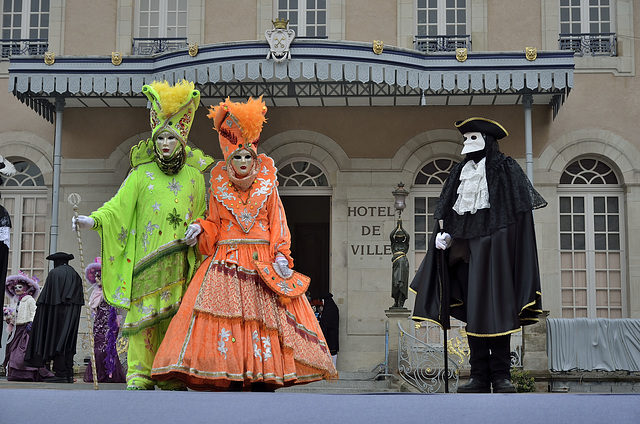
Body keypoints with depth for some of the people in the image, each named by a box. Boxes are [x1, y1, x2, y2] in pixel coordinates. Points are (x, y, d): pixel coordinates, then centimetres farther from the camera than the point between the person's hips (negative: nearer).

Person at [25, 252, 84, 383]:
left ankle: (61, 374, -9)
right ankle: (69, 374, 5)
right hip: (72, 314, 6)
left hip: (57, 311, -5)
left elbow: (47, 295, -9)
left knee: (57, 341, -4)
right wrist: (73, 312, 14)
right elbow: (80, 298, 10)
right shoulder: (75, 275, 13)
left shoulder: (54, 273, -4)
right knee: (68, 343, 9)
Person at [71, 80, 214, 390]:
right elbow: (119, 204, -2)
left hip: (179, 260, 2)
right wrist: (93, 220, -18)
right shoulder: (141, 173, 5)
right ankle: (139, 377, -2)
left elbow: (201, 214, 20)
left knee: (174, 316, 1)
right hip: (145, 258, -2)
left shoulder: (193, 176, 12)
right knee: (142, 314, -7)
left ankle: (170, 377, 8)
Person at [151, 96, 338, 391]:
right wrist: (201, 229, -5)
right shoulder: (219, 188, 11)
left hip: (262, 264, 0)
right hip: (226, 264, 0)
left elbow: (277, 224, 7)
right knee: (228, 318, -11)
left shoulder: (267, 185, 9)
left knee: (265, 321, -8)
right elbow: (213, 225, 16)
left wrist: (281, 255, -6)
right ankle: (232, 383, -8)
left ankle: (264, 382, -5)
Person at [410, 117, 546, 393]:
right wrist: (446, 236, 0)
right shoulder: (460, 173, 19)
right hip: (467, 247, 5)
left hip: (494, 246, -5)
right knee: (472, 311, 2)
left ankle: (501, 376, -3)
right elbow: (450, 214, 19)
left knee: (495, 307, -7)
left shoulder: (506, 169, 3)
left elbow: (520, 212, -4)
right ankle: (479, 376, 4)